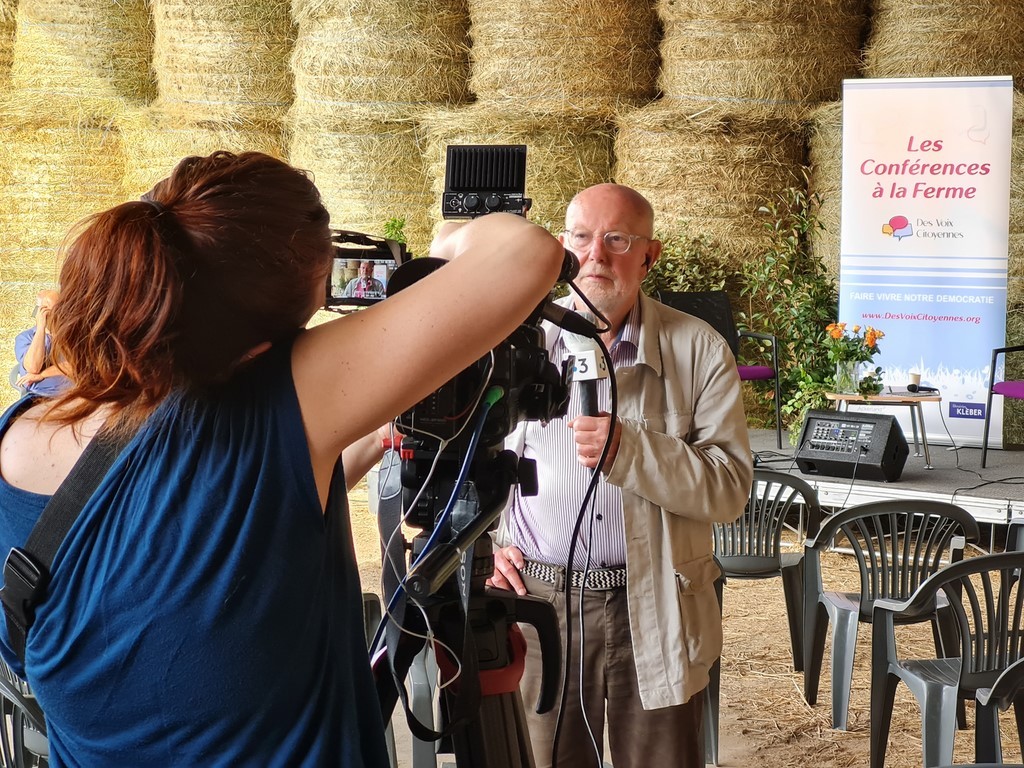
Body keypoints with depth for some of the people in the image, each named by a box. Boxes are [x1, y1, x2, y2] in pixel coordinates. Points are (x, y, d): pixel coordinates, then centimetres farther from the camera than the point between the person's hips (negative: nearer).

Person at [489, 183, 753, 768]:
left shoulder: (699, 351, -1)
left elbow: (730, 487, -8)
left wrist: (629, 449, -22)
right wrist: (485, 541, 0)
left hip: (655, 611, -1)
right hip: (536, 602, 2)